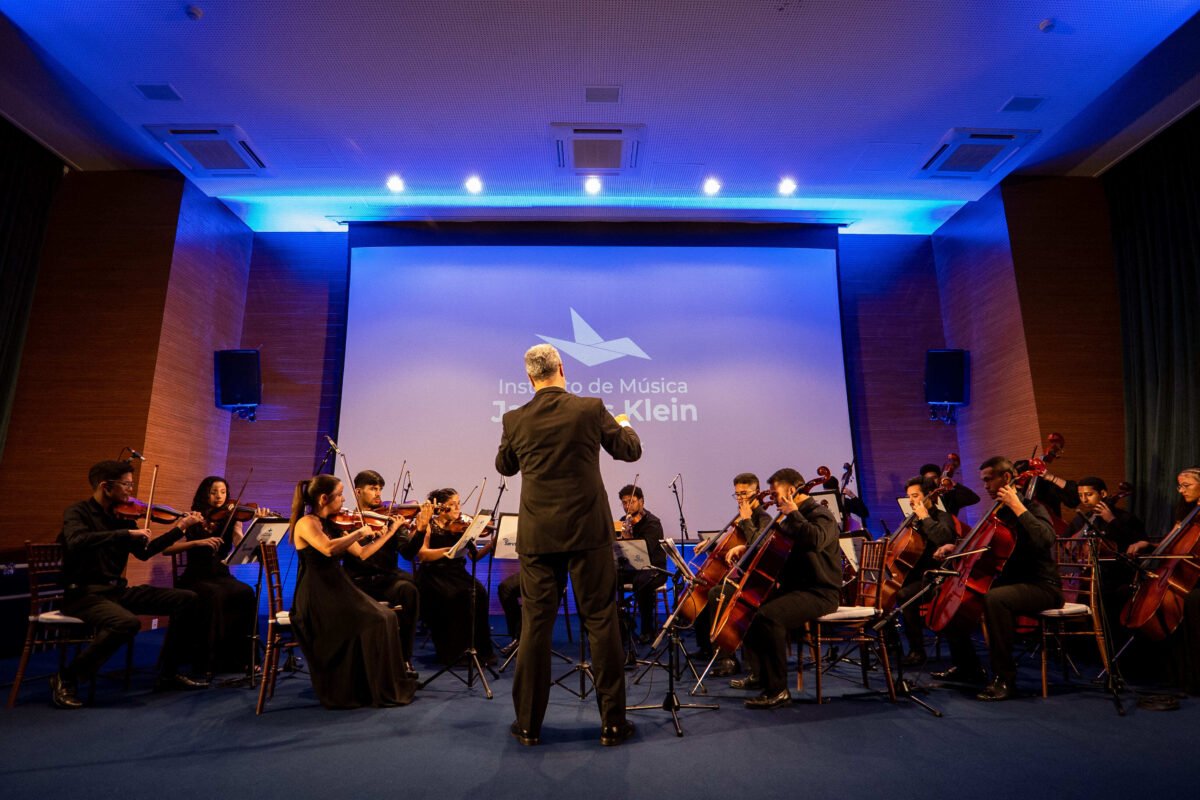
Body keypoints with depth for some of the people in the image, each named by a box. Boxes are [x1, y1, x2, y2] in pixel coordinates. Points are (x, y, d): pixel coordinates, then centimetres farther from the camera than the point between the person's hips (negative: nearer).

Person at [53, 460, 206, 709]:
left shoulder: (121, 516, 10)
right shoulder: (78, 512, -8)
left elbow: (144, 552, 17)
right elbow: (76, 541, -30)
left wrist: (180, 528, 12)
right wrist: (128, 533, -31)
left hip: (117, 589, 7)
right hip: (83, 593, -7)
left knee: (186, 599, -4)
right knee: (128, 622, -36)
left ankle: (168, 674, 6)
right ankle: (66, 679, -11)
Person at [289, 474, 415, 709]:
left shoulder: (333, 525, 12)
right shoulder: (306, 523, -11)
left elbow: (361, 553, 15)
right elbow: (328, 549, -31)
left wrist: (390, 531, 14)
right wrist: (359, 532, -19)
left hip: (338, 591, 8)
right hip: (316, 598, -8)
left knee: (386, 616, -10)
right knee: (373, 622, -20)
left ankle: (390, 686, -2)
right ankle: (380, 691, -6)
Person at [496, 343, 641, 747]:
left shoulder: (515, 420, -1)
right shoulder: (591, 409, -7)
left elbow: (504, 466, 15)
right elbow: (630, 450, 5)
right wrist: (624, 424, 26)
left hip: (538, 536, 2)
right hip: (588, 532, -1)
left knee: (535, 624, 10)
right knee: (601, 622, 8)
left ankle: (528, 723, 20)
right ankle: (612, 722, 16)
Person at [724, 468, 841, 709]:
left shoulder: (820, 514, -13)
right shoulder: (795, 518, 16)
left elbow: (815, 540, -36)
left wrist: (793, 514, -24)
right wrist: (744, 547, 15)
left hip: (820, 592, -10)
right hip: (793, 587, 10)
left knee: (768, 616, -31)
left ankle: (778, 691, -22)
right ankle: (760, 674, 23)